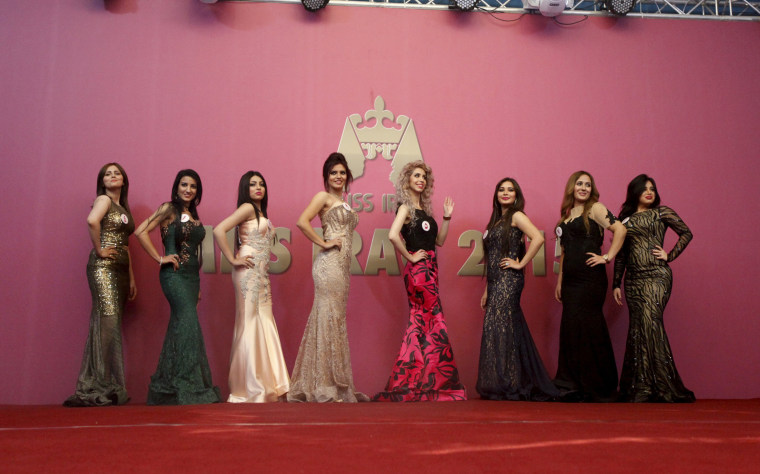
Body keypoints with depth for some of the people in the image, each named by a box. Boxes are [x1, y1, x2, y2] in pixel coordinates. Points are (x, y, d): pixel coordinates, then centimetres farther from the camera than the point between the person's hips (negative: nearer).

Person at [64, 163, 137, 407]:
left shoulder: (123, 207, 22)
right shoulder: (104, 200, -3)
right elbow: (92, 220, -26)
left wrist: (131, 277, 18)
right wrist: (99, 249, -17)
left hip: (120, 268, 8)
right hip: (103, 267, -8)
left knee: (111, 327, 6)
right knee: (108, 323, -13)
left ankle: (95, 387, 11)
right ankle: (104, 387, -11)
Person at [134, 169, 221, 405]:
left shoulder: (193, 216, 17)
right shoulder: (169, 209, -2)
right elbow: (141, 231, -11)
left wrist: (198, 285, 16)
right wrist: (160, 258, -12)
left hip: (192, 275, 7)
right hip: (174, 273, -7)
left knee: (179, 328, 8)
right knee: (189, 323, -15)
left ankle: (165, 386, 16)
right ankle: (190, 386, -12)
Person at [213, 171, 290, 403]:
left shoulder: (260, 212, 20)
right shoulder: (247, 208, -6)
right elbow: (219, 230, -17)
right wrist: (233, 260, -14)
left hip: (261, 275, 9)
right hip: (249, 271, -9)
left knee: (264, 325, 8)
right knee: (250, 324, -6)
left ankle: (263, 383, 14)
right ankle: (250, 387, 0)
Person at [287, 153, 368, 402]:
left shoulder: (343, 202, 21)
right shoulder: (323, 197, -2)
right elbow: (302, 222, -17)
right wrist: (324, 243, -13)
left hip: (341, 266, 8)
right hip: (329, 264, -8)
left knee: (335, 321, 9)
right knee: (330, 320, -7)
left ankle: (337, 384, 15)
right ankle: (326, 387, -2)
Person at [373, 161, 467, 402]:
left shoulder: (424, 208, 17)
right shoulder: (405, 207, -8)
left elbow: (439, 240, 16)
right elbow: (393, 235, -25)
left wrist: (447, 217, 7)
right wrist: (410, 257, -16)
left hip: (429, 269, 8)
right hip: (418, 270, -8)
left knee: (419, 324, 9)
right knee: (436, 325, -6)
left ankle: (405, 383, 15)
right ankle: (438, 383, 2)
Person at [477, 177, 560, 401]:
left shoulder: (516, 216, -4)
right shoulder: (496, 219, 19)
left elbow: (538, 238, -22)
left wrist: (521, 264, -15)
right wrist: (487, 290, 18)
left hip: (509, 281, -8)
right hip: (496, 283, 8)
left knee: (501, 330, -9)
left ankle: (506, 385, -3)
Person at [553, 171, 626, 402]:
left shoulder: (595, 208, -2)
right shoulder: (567, 214, 18)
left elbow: (620, 229, -14)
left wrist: (607, 257, -14)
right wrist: (559, 281, 18)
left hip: (591, 279, -7)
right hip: (571, 281, 7)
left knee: (588, 330, -4)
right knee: (571, 329, 6)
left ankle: (597, 388, 6)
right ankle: (575, 386, 14)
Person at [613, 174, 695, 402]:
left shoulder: (661, 212, 5)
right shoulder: (625, 218, 15)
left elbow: (686, 233, 5)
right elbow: (621, 253, 16)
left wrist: (670, 255, -4)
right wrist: (616, 283, 12)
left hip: (656, 276, -4)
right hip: (633, 279, 4)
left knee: (650, 323, -13)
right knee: (637, 329, 2)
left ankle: (662, 387, -6)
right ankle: (638, 387, 7)